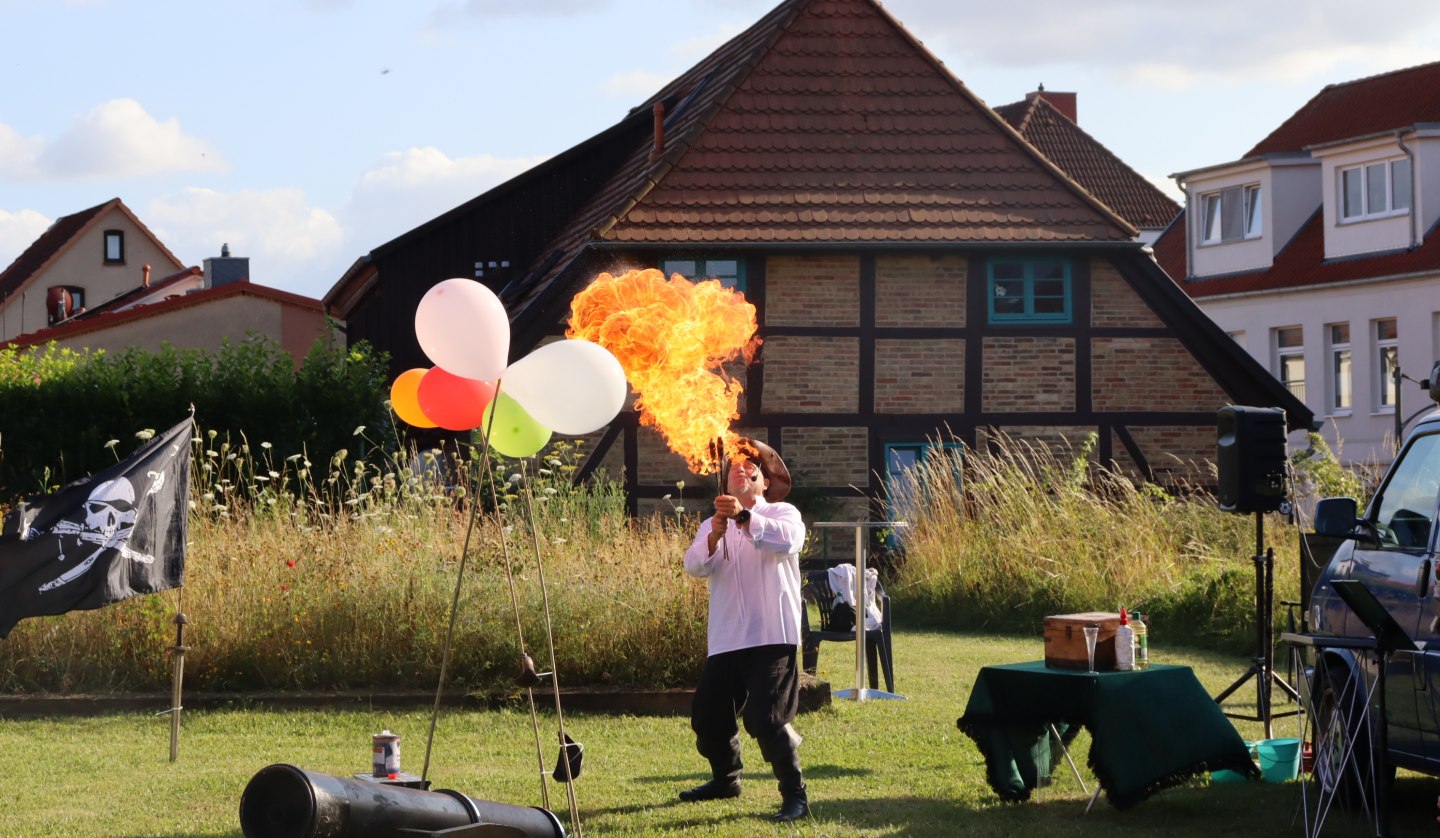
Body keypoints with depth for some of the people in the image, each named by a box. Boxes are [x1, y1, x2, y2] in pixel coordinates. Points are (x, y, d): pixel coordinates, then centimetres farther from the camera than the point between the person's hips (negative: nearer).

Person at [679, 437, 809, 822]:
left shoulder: (782, 514, 2)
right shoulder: (712, 525, 15)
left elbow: (788, 540, -21)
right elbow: (694, 566, -3)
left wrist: (745, 517, -35)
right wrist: (714, 538, -24)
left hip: (772, 636, -6)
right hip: (725, 640, 6)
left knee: (767, 718, -18)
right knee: (707, 718, 14)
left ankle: (794, 795, -7)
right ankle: (725, 779, 39)